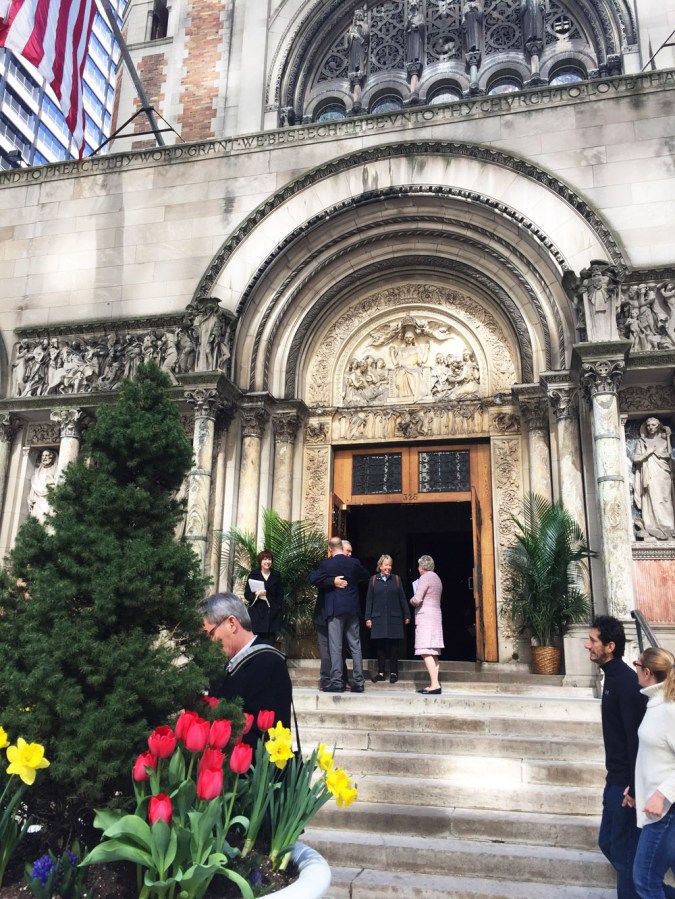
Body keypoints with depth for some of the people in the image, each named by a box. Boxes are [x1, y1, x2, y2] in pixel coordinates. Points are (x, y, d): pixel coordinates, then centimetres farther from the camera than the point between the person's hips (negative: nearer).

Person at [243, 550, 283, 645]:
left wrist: (277, 608, -1)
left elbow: (280, 595, 11)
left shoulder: (276, 575, 10)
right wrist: (256, 594, -17)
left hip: (272, 616, 1)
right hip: (257, 616, -1)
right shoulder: (253, 574, 5)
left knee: (270, 643, -5)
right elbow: (246, 594, 3)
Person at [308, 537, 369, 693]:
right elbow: (366, 575, 19)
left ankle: (336, 682, -4)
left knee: (335, 646, -1)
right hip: (353, 608, 3)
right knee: (355, 645, 8)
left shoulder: (326, 564, -5)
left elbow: (313, 579, -5)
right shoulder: (354, 562, 3)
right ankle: (359, 682, 8)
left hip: (335, 609, -3)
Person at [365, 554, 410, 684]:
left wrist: (407, 616, 4)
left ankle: (393, 672, 11)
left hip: (394, 618, 0)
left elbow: (402, 599, 7)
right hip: (379, 618, 0)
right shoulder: (373, 580, 6)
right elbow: (369, 600, 5)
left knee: (393, 645, 3)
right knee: (380, 645, 4)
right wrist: (368, 618, 0)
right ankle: (381, 672, 11)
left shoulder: (396, 579, 6)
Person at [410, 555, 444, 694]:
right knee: (433, 653, 9)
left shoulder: (424, 578, -10)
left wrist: (411, 601, 3)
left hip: (425, 616, -10)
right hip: (435, 616, 10)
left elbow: (417, 600, -17)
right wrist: (416, 601, 15)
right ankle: (435, 683, 8)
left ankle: (435, 684, -17)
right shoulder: (436, 578, 19)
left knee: (426, 653, -12)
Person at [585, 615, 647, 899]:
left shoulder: (626, 682, -21)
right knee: (608, 843, 19)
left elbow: (636, 736, -23)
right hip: (616, 779, 9)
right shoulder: (613, 677, 8)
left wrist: (634, 786, -21)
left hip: (626, 782, -9)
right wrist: (616, 779, 20)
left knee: (623, 851, 3)